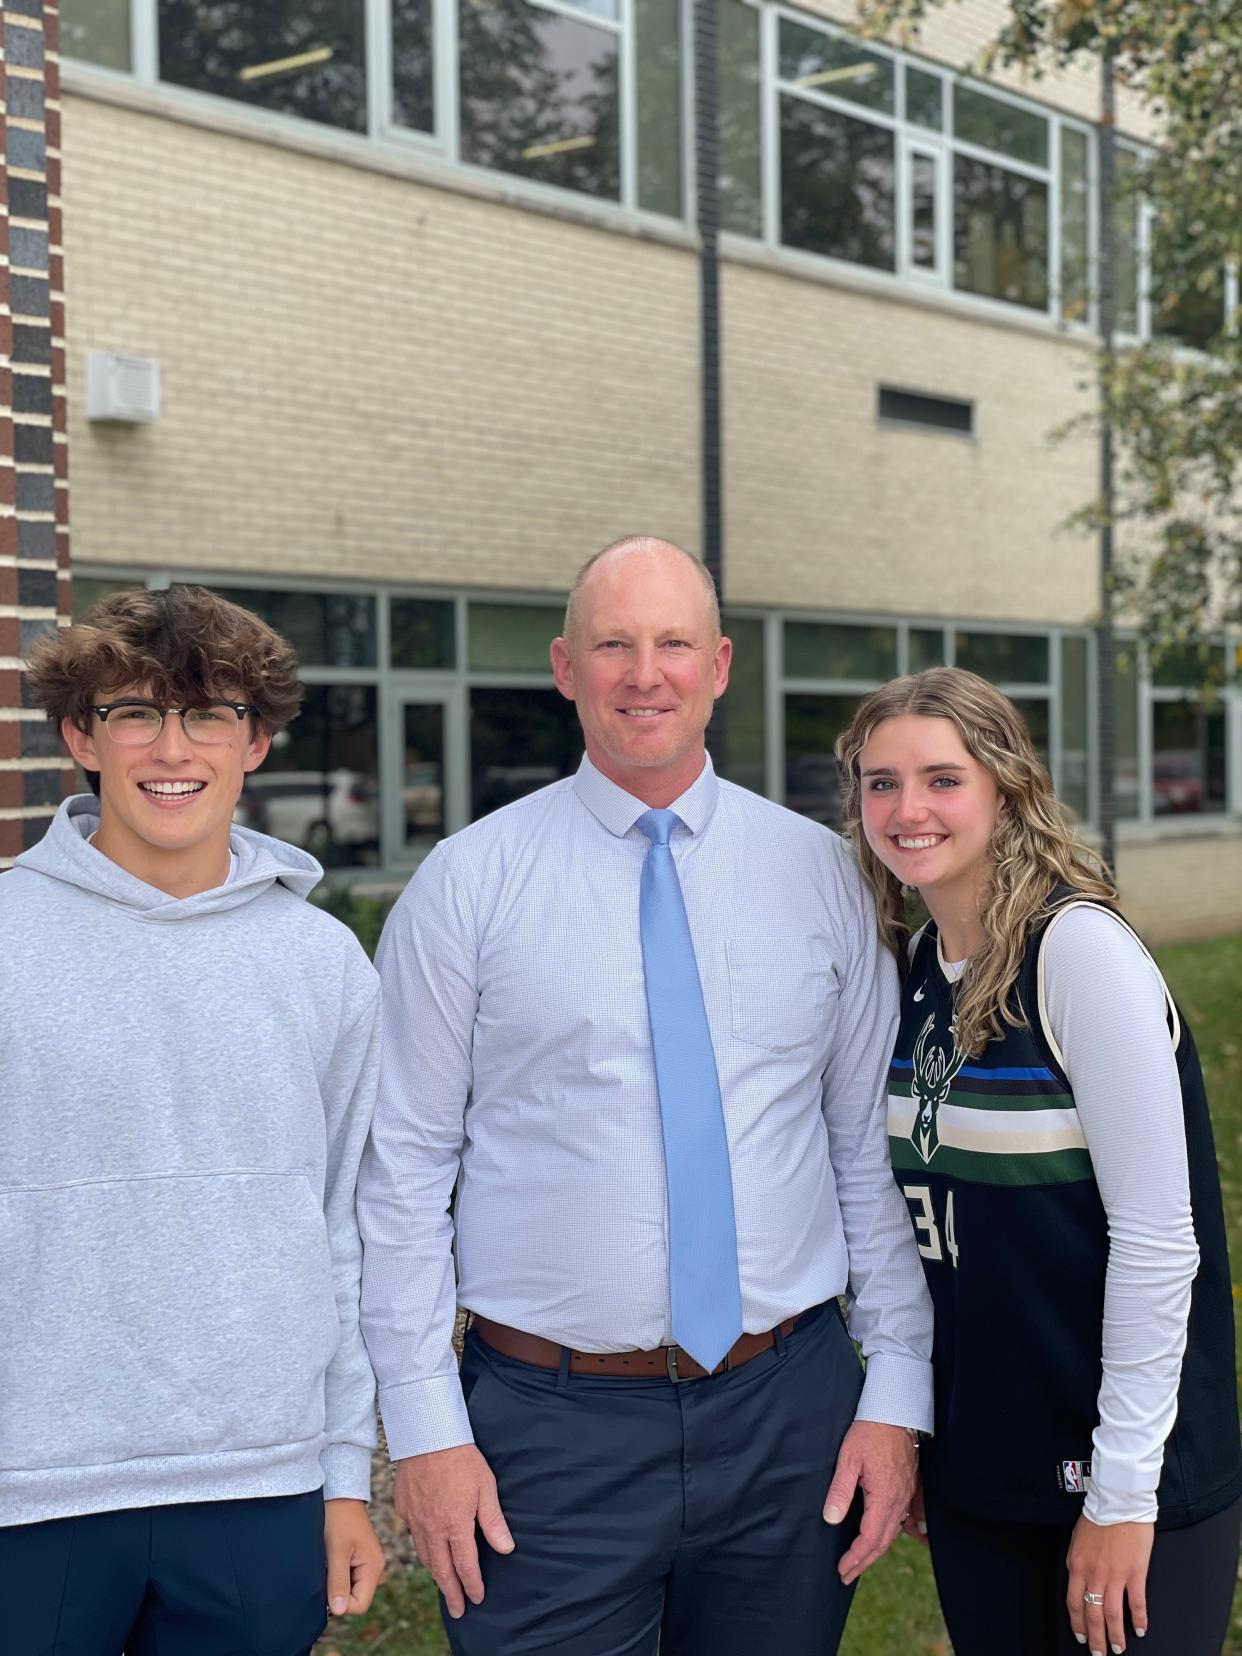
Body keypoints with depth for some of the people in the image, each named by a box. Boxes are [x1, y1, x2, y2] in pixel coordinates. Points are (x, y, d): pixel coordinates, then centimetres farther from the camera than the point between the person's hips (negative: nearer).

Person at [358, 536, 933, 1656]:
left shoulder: (822, 873, 4)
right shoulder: (469, 882, -3)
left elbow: (873, 1146, 6)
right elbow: (407, 1165, -2)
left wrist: (897, 1393, 2)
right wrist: (424, 1426, -6)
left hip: (789, 1409, 2)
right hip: (549, 1428, -2)